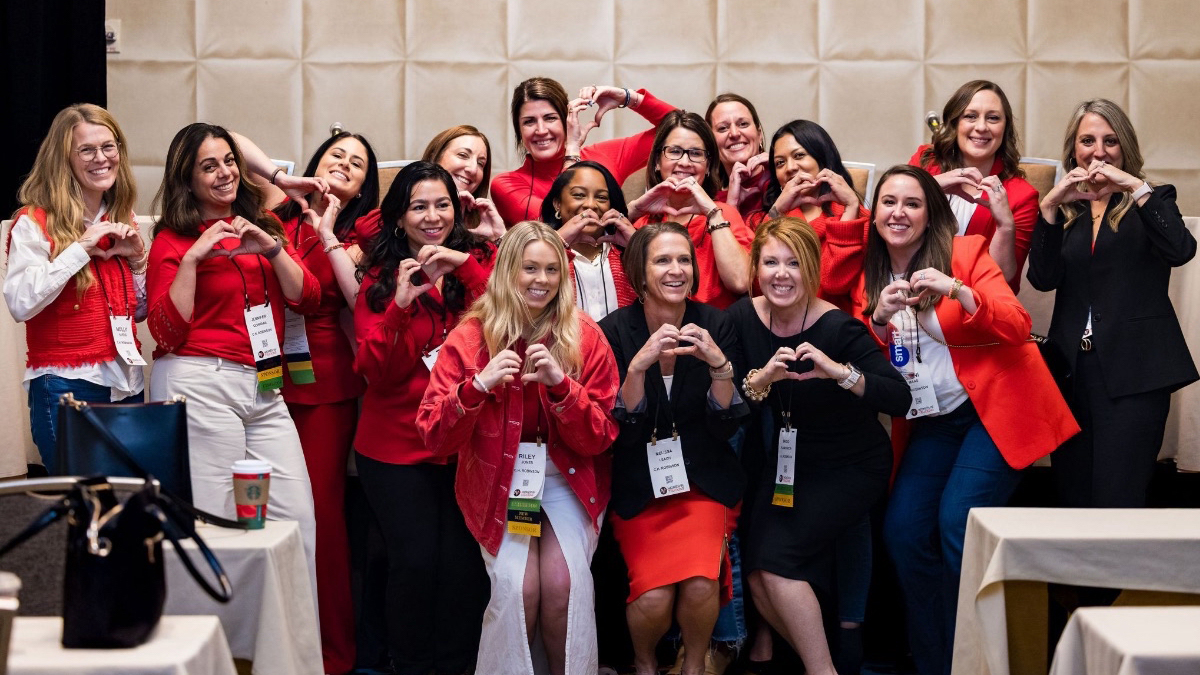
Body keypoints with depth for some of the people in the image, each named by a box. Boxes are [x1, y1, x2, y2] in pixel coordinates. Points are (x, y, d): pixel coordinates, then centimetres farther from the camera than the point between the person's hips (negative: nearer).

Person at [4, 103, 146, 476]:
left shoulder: (121, 222, 13)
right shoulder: (35, 222, -7)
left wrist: (137, 259, 2)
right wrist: (81, 247, -19)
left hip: (126, 385, 6)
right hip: (66, 386, -6)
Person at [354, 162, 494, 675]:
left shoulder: (479, 263, 7)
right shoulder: (380, 279, 6)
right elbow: (377, 373, -4)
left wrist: (465, 266, -17)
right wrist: (401, 305, -17)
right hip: (397, 445, 0)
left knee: (463, 563, -7)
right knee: (414, 561, -8)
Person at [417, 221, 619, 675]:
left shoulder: (584, 336, -4)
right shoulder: (470, 336, -6)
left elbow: (598, 438, -6)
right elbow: (434, 438, -9)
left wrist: (561, 385, -22)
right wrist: (478, 386, -25)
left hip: (567, 478, 1)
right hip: (498, 481, 0)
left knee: (564, 581, -21)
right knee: (517, 585, -21)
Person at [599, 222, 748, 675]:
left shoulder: (716, 326, -4)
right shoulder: (615, 331, -8)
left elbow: (725, 427, -5)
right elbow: (621, 430, -11)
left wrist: (719, 364, -22)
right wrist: (639, 365, -27)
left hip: (703, 481, 1)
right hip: (638, 487, -1)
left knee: (700, 586, -24)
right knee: (653, 598, -20)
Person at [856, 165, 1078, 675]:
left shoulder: (966, 252, -5)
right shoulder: (872, 276, 9)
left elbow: (1017, 328, -15)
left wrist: (958, 291, -28)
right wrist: (879, 318, -15)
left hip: (993, 407, -5)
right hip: (931, 420, 6)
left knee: (957, 525, -18)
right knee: (902, 531, -4)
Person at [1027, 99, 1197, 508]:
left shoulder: (1152, 201, 8)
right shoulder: (1064, 211, 14)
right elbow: (1043, 278, -2)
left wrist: (1136, 188, -16)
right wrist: (1050, 206, -9)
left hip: (1133, 373, -3)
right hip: (1072, 368, 3)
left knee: (1116, 503, -11)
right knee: (1072, 501, 6)